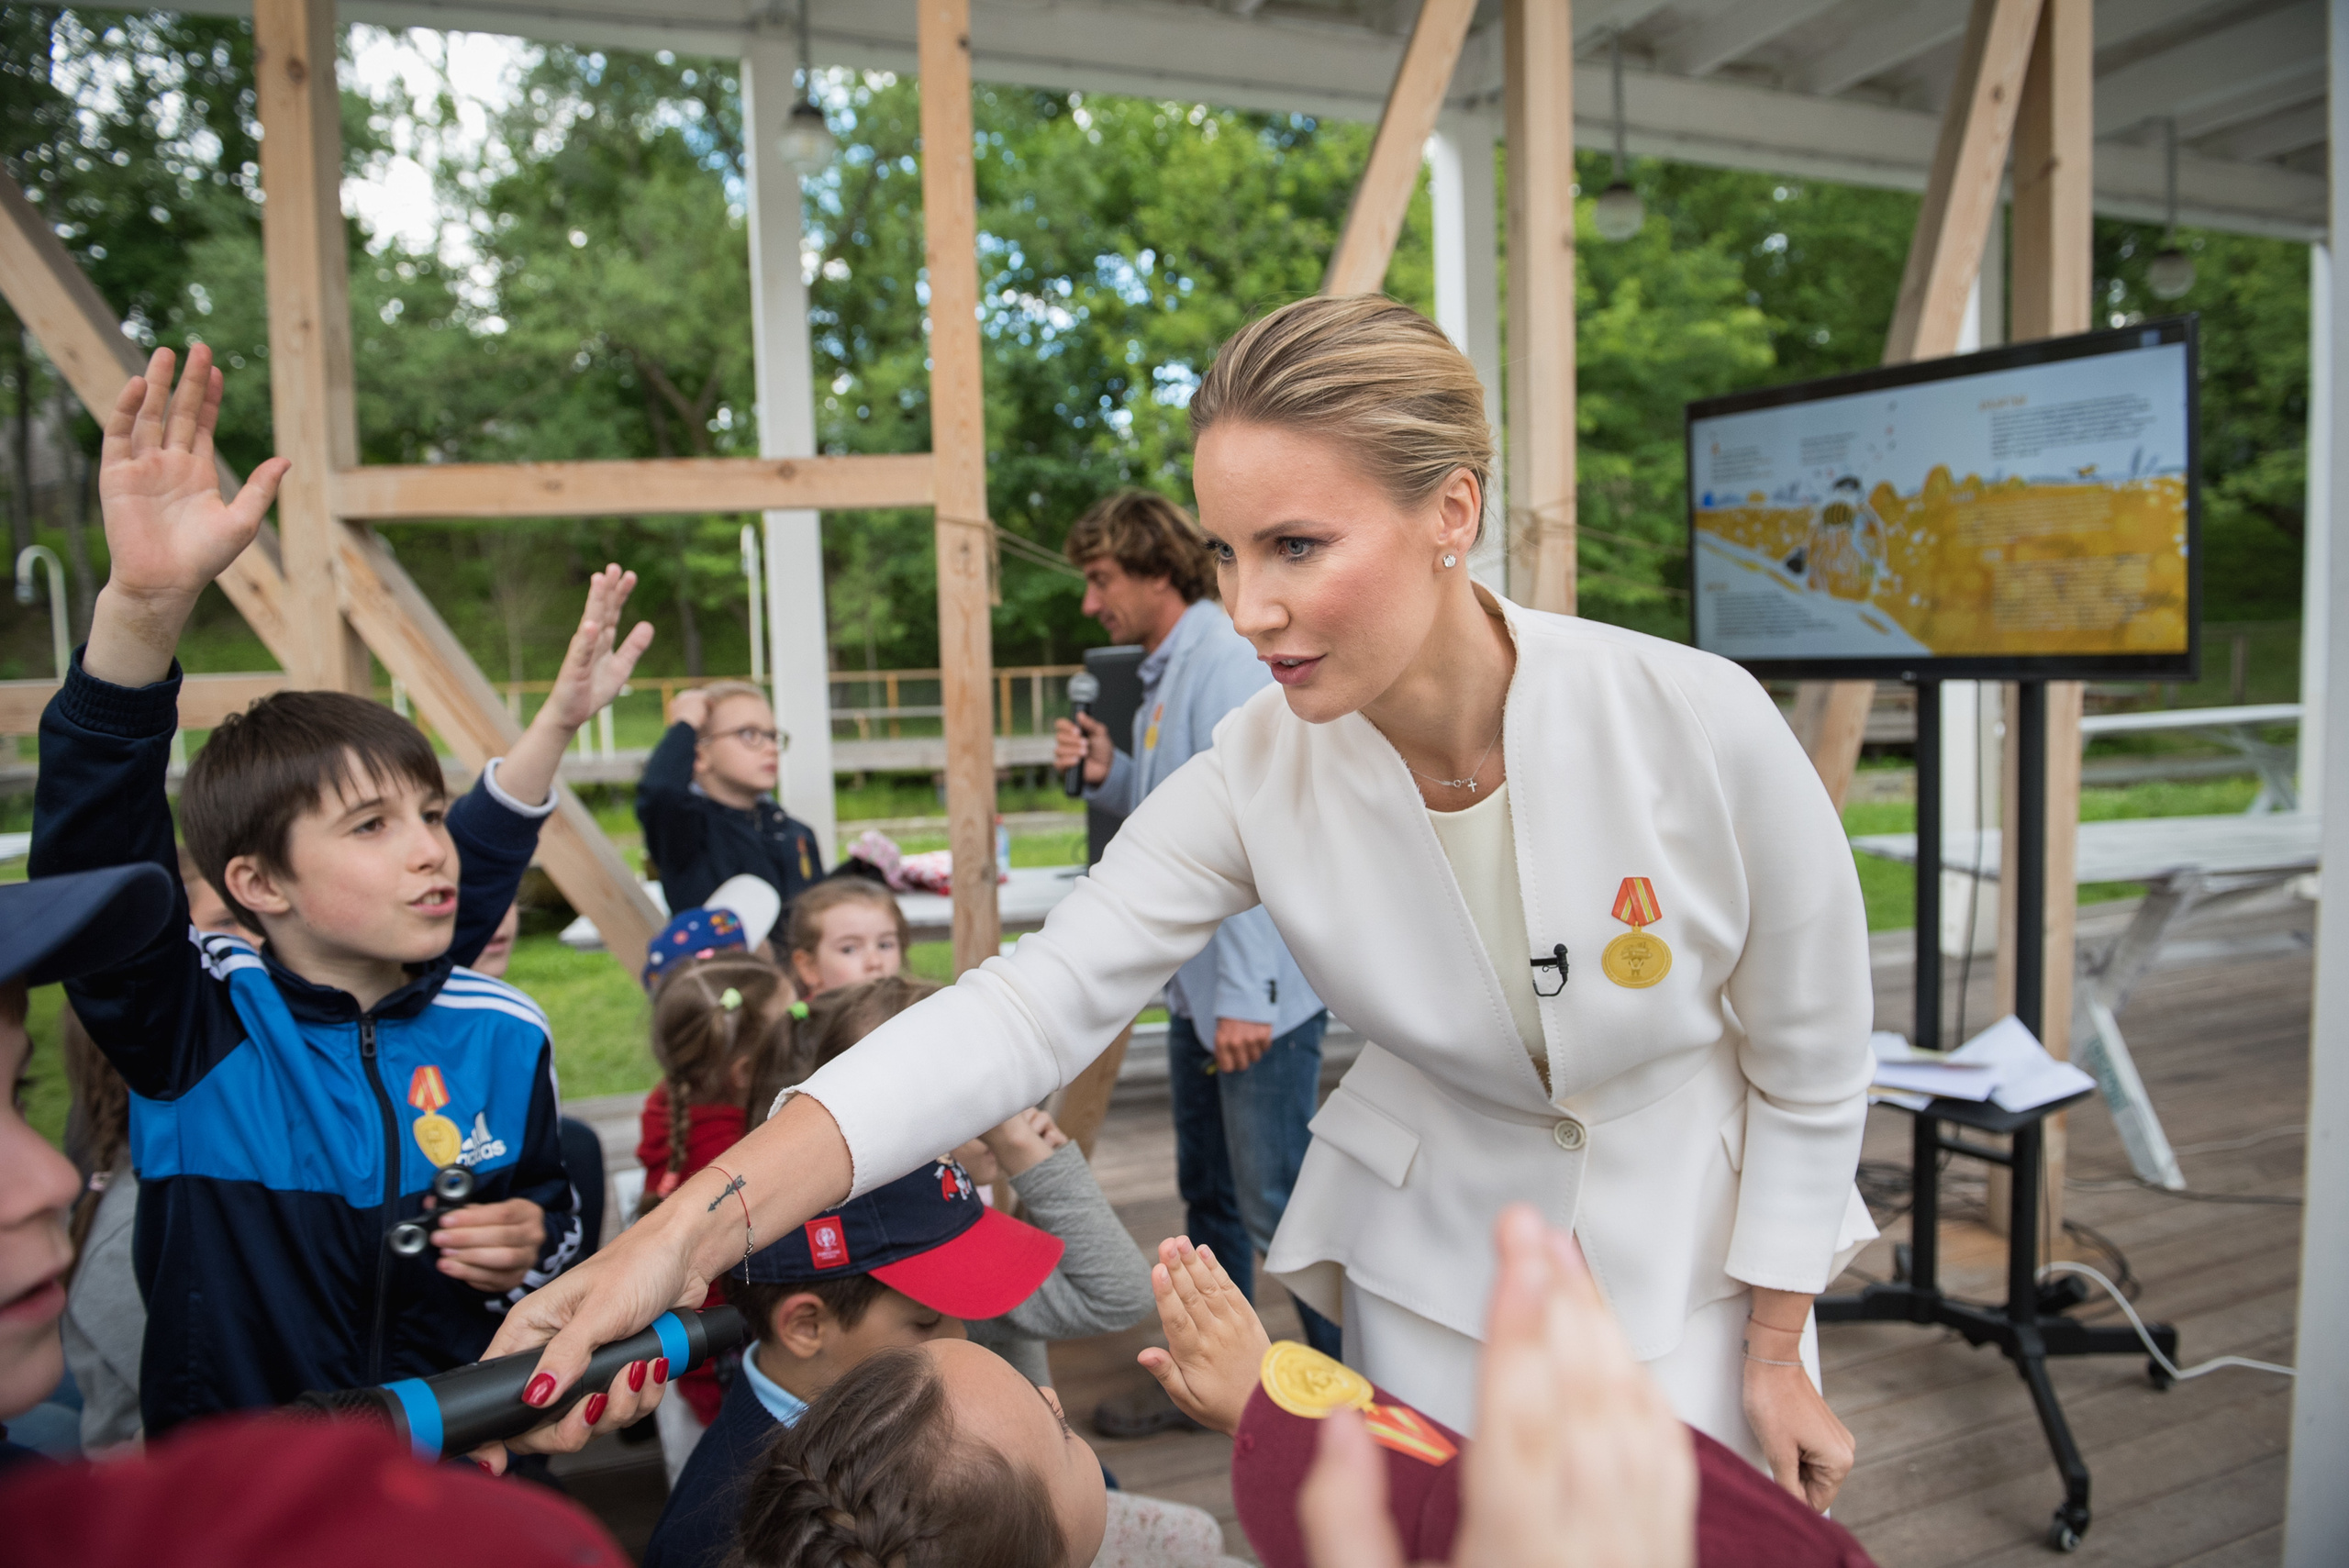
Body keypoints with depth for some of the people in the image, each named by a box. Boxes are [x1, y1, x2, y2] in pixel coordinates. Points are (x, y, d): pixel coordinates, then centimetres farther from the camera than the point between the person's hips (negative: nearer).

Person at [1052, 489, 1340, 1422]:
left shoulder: (1227, 663, -15)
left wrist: (1246, 994, -26)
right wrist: (1107, 774, 2)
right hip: (1196, 988, 10)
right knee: (1209, 1194, 19)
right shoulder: (1167, 672, 14)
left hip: (1258, 990, -10)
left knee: (1275, 1201, -3)